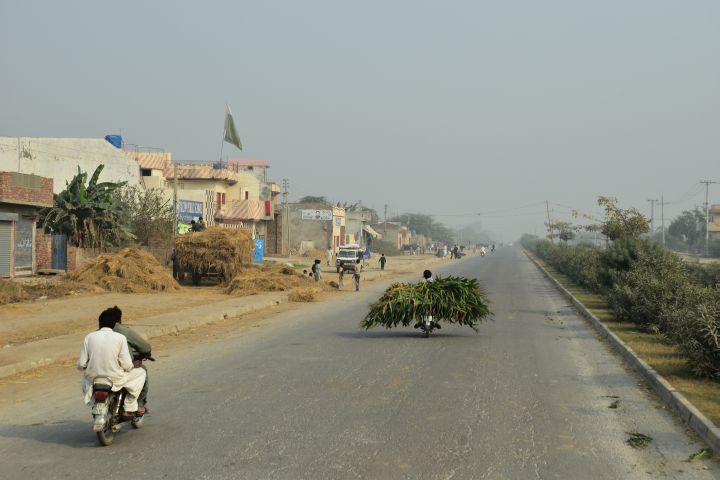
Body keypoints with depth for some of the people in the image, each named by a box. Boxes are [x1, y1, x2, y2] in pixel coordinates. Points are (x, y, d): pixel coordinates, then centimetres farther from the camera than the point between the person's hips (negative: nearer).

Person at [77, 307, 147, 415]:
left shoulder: (89, 337, -4)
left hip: (93, 378, 4)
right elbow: (126, 365, -11)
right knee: (140, 372, 21)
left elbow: (81, 364, -4)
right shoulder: (120, 338, -10)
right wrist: (131, 367, 13)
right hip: (115, 379, -3)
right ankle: (130, 407, 18)